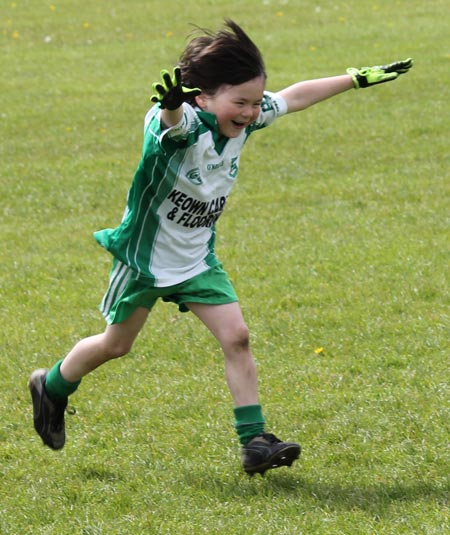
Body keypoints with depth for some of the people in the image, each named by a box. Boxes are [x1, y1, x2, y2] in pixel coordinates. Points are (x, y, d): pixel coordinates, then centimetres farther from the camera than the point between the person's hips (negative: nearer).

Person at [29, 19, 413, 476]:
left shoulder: (243, 120, -10)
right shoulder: (185, 124, -31)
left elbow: (296, 96, 5)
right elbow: (171, 119, -57)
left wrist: (358, 78, 12)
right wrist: (171, 101, -82)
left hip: (197, 259, 5)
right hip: (145, 255, -5)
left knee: (235, 337, -8)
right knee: (116, 344, 12)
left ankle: (254, 441, -4)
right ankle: (51, 388, 40)